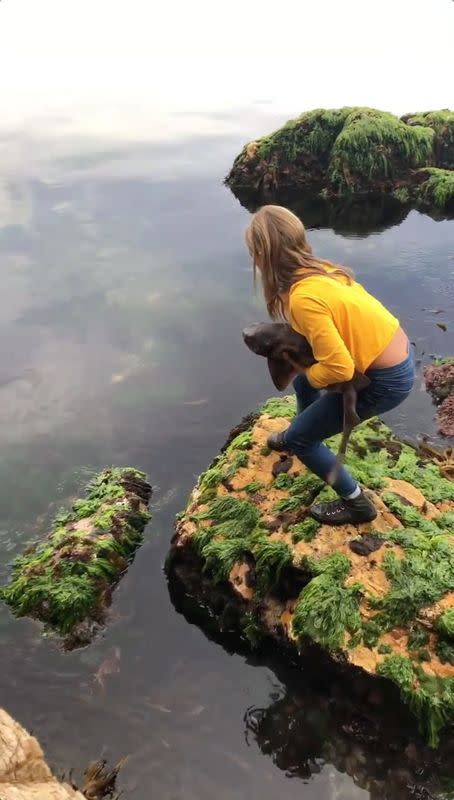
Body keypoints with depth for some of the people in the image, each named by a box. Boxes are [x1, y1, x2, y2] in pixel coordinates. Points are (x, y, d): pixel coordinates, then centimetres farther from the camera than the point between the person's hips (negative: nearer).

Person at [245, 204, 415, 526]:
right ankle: (302, 433, 52)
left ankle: (356, 503, 20)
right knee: (303, 378, 27)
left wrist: (309, 374, -6)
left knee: (299, 438, 6)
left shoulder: (303, 297, -26)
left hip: (386, 380, -9)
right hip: (395, 352, 9)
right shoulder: (320, 270, 0)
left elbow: (339, 369, -26)